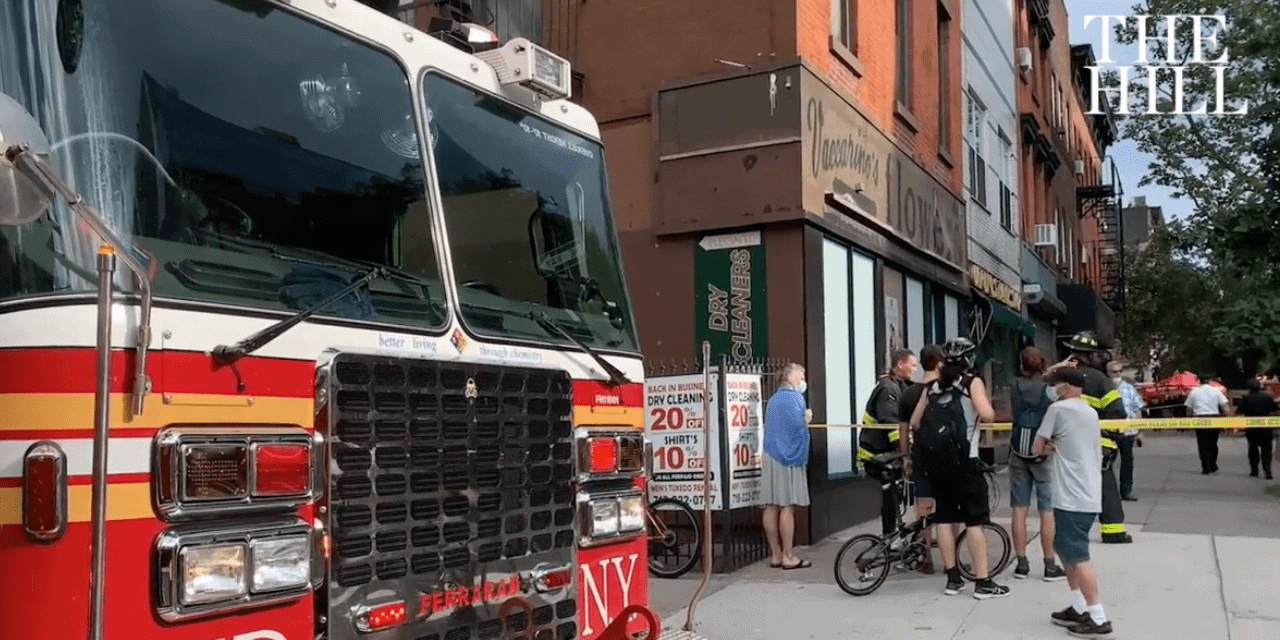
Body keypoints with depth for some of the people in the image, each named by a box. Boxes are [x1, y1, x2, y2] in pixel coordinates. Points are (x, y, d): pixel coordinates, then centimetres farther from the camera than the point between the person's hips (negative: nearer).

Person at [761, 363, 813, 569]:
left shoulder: (774, 399, 19)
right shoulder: (792, 397, -9)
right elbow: (798, 424, -20)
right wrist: (807, 418, 0)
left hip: (770, 457, 9)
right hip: (787, 458, -9)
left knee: (771, 507, 6)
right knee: (787, 507, -5)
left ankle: (775, 554, 12)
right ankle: (788, 556, -3)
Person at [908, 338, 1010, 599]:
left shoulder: (933, 386, 11)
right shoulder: (972, 382, -2)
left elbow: (914, 422, 7)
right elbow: (986, 414, -16)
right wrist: (990, 408, 5)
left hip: (935, 460, 5)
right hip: (964, 460, -5)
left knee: (944, 517, 9)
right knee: (975, 520, 0)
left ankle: (953, 578, 14)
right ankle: (983, 582, 0)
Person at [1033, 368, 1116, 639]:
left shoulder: (1058, 408, -9)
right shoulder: (1091, 413, 16)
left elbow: (1037, 448, -4)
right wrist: (1056, 446, 5)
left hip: (1072, 496, -9)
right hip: (1089, 494, 9)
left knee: (1078, 557, -6)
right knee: (1068, 550, 18)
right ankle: (1079, 609, 20)